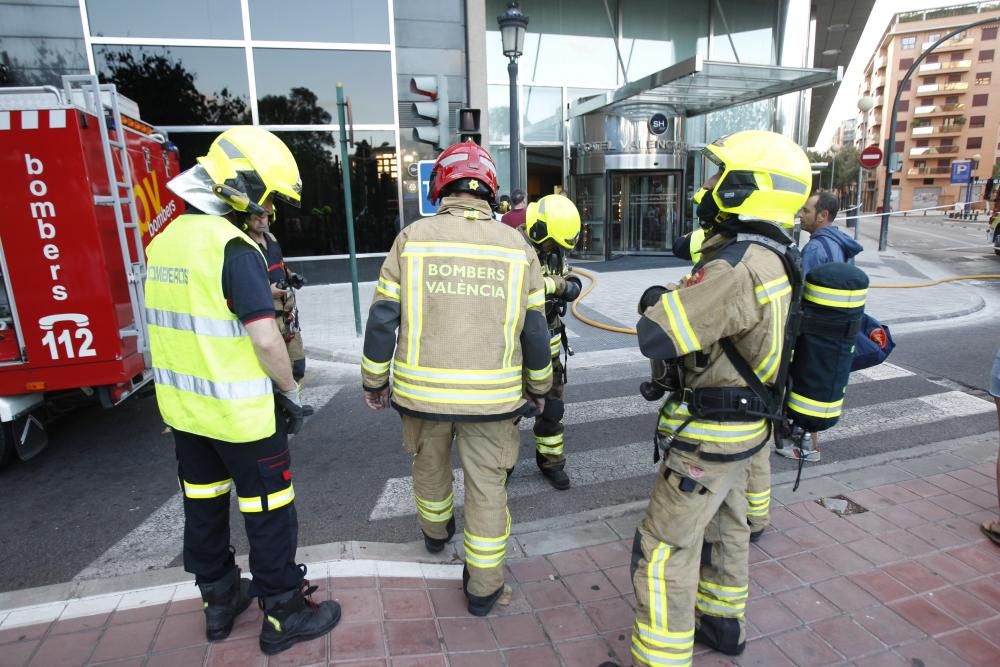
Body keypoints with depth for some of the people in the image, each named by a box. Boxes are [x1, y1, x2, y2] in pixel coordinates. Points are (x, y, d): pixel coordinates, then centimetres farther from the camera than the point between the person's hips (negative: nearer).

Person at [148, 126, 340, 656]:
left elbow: (170, 324, 12)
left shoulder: (164, 241, 5)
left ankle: (218, 600, 38)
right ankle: (283, 615, 22)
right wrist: (291, 392, -11)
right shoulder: (233, 248, -21)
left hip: (182, 406, 8)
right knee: (269, 512, 7)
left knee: (203, 504, 20)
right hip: (240, 412, -8)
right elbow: (265, 338, -25)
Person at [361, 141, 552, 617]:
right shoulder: (517, 247, -2)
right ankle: (483, 587, 26)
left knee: (430, 466, 26)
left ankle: (436, 532, 52)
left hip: (422, 390, 1)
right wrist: (539, 388, 15)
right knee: (487, 487, 13)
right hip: (492, 395, 0)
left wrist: (373, 381, 9)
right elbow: (534, 332, 1)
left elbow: (382, 321, -4)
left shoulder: (412, 238, -5)